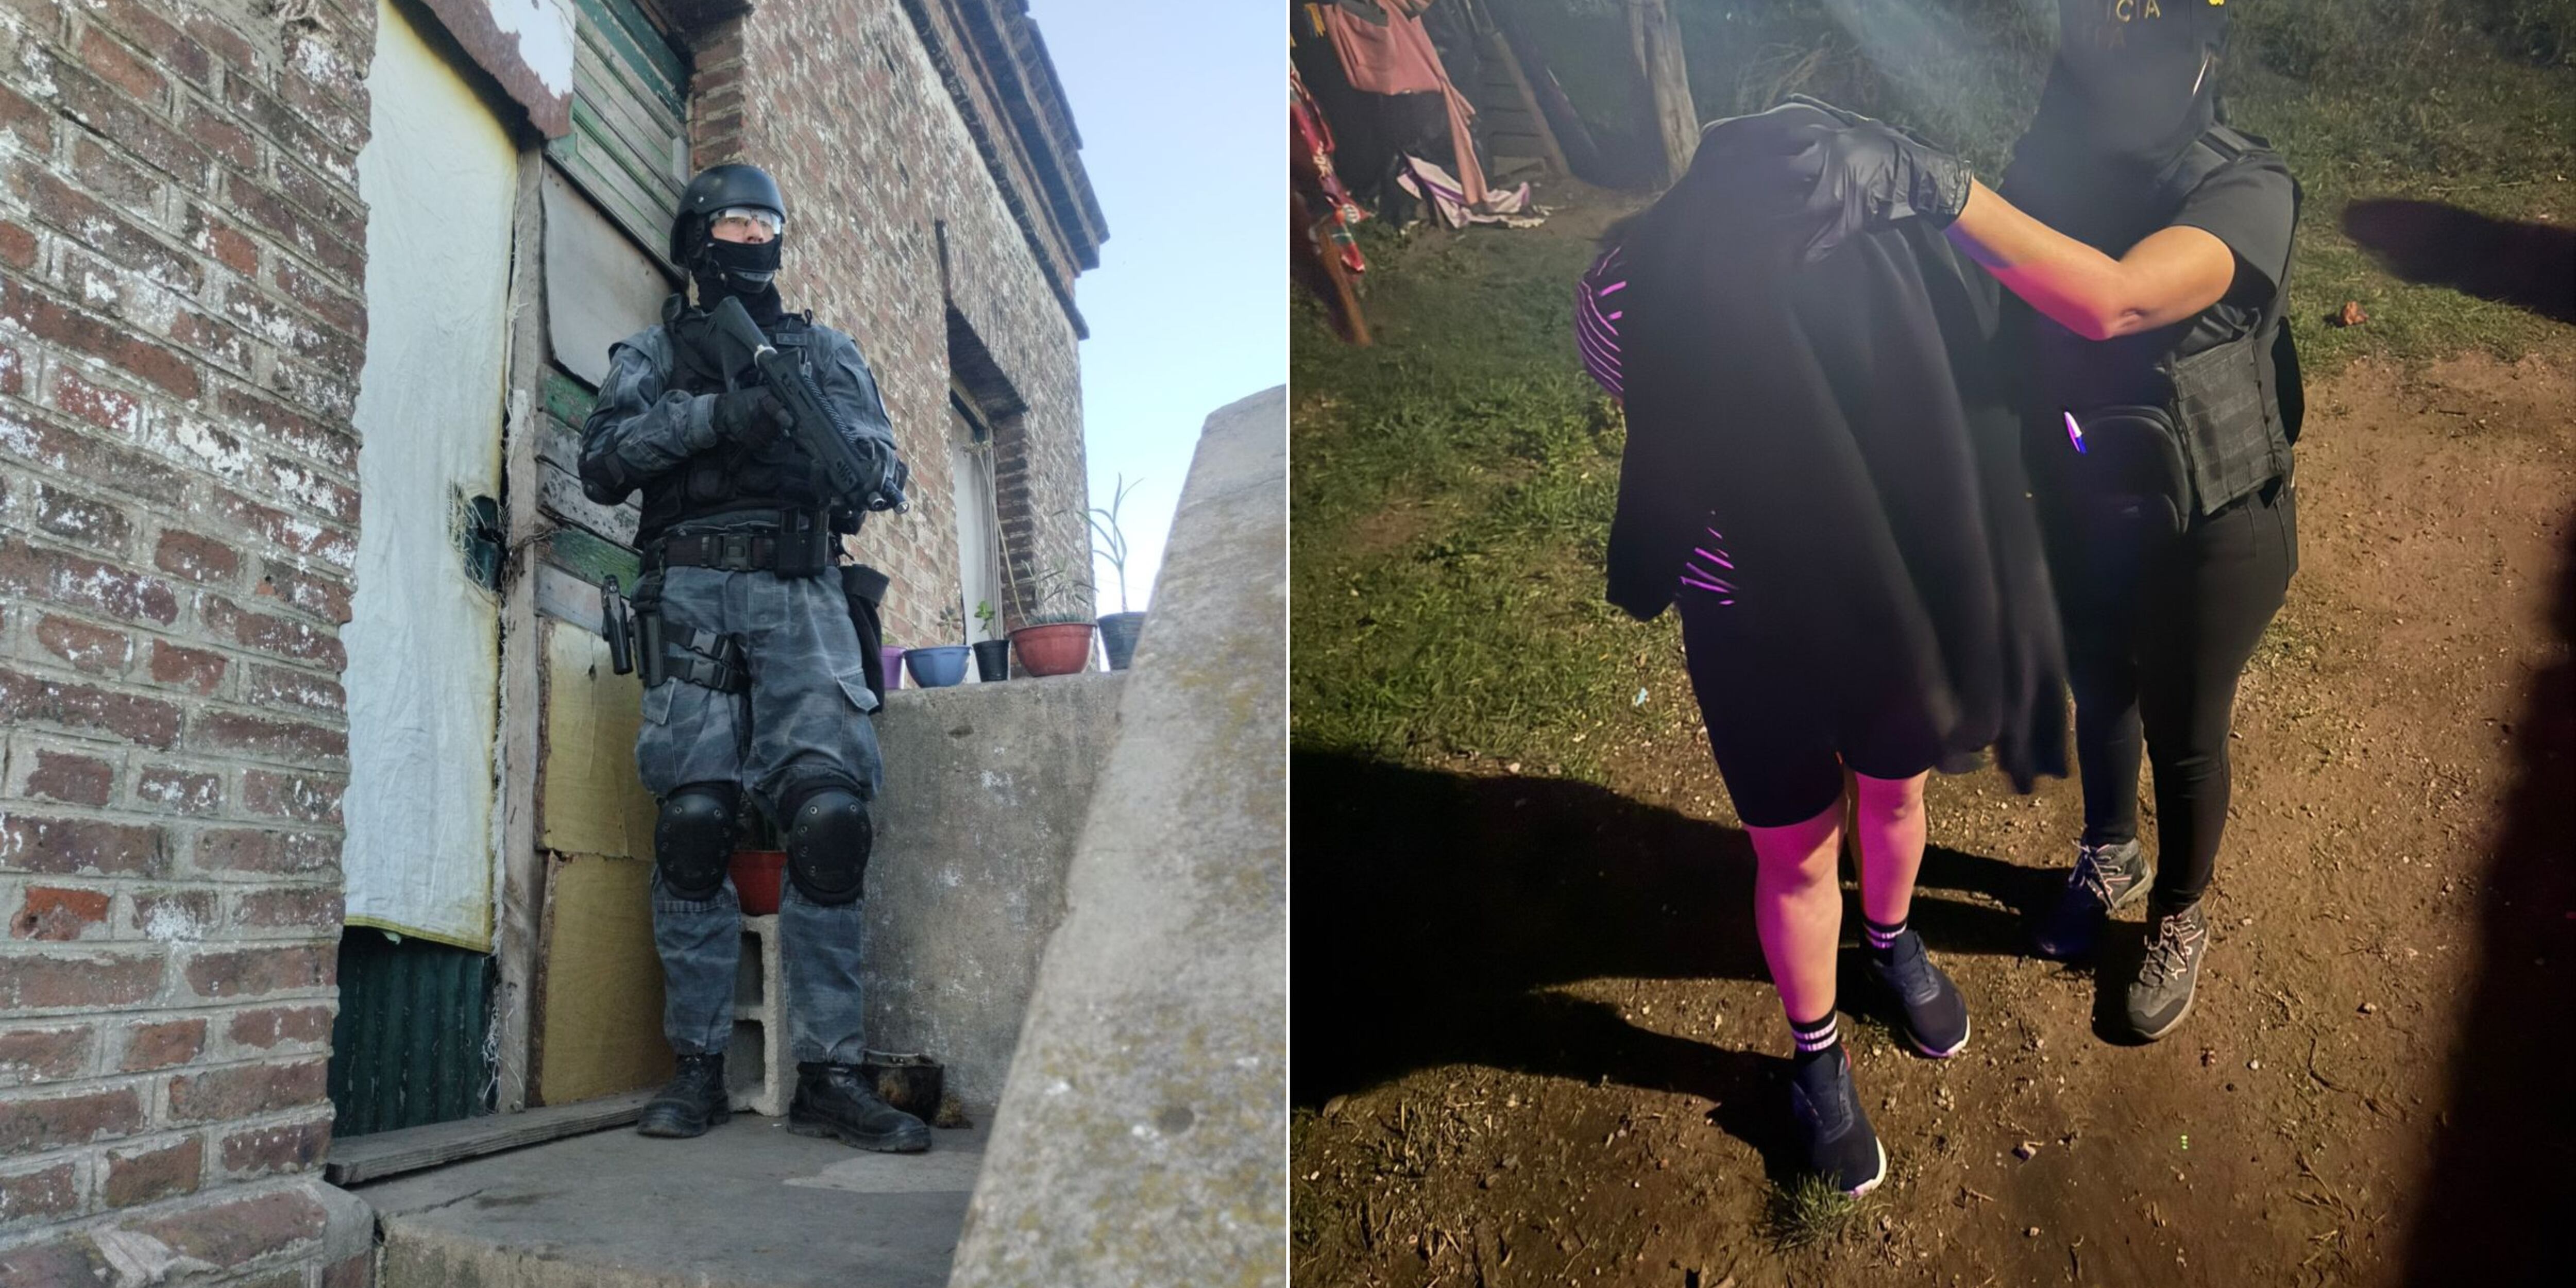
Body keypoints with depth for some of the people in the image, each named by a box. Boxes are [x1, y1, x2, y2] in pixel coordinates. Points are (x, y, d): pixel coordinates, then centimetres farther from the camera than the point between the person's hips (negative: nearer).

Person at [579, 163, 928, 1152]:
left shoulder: (825, 350, 23)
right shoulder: (656, 351, 19)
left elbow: (886, 466, 13)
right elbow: (601, 461, 4)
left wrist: (837, 442, -11)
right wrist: (713, 415, -9)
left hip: (801, 597, 1)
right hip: (692, 596, 0)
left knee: (830, 818, -13)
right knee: (695, 826, -8)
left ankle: (827, 1074, -9)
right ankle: (699, 1069, 2)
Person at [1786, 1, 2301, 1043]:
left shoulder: (2244, 190, -29)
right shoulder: (2055, 163, -13)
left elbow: (2109, 301, -47)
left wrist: (1934, 184, -56)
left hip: (2209, 532, -4)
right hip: (2084, 507, 4)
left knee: (2183, 741, 17)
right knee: (2099, 695, 26)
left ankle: (2178, 920, 46)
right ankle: (2109, 858, 56)